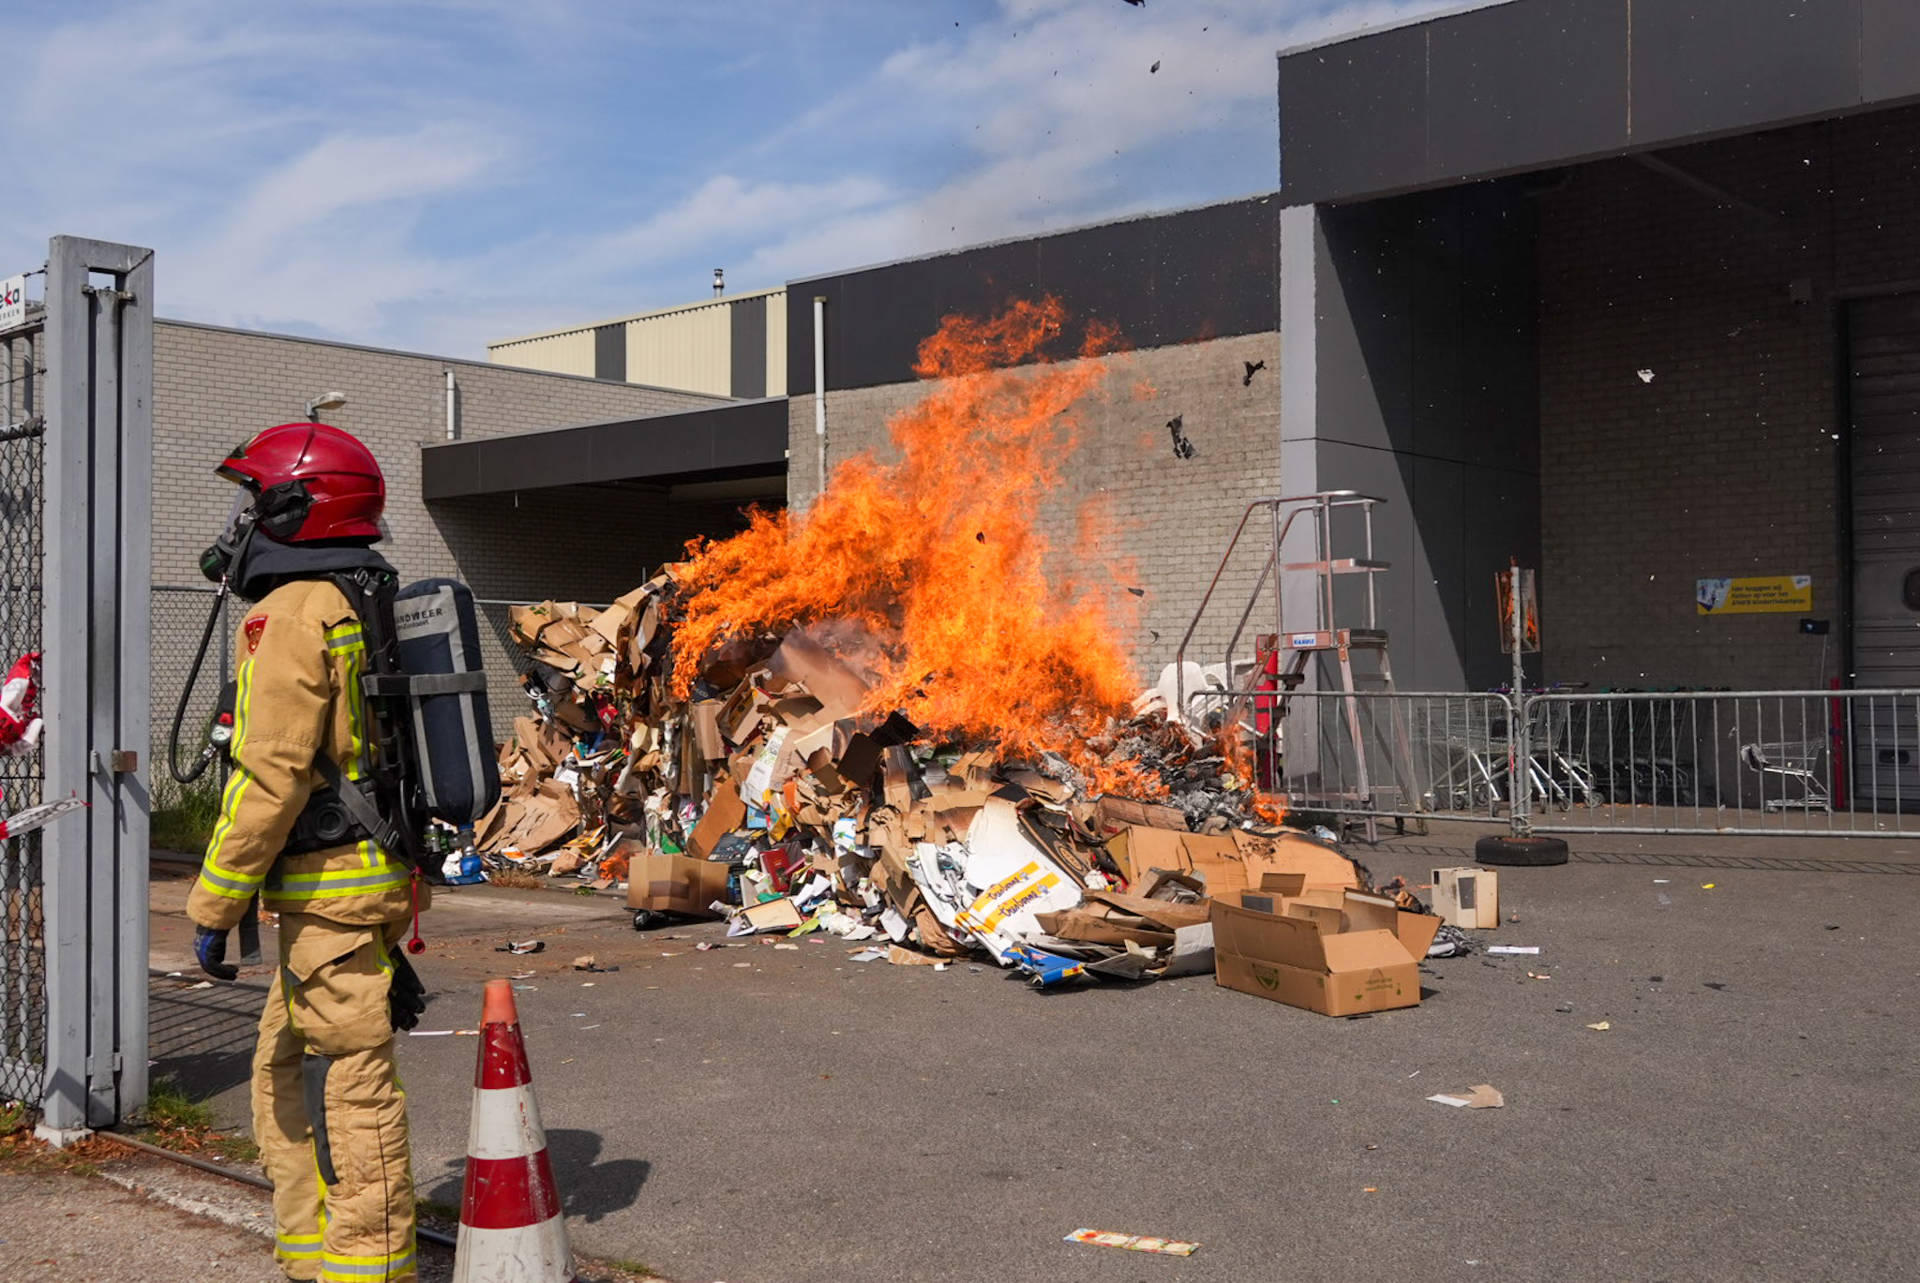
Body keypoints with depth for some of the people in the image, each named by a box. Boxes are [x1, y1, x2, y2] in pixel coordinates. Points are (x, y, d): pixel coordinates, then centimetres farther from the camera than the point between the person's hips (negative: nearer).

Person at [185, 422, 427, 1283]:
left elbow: (271, 776, -19)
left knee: (351, 1087, -4)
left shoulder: (292, 615, -13)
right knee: (285, 1072, 19)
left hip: (329, 888, -10)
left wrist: (213, 907, -13)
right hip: (377, 875, 10)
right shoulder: (368, 609, 17)